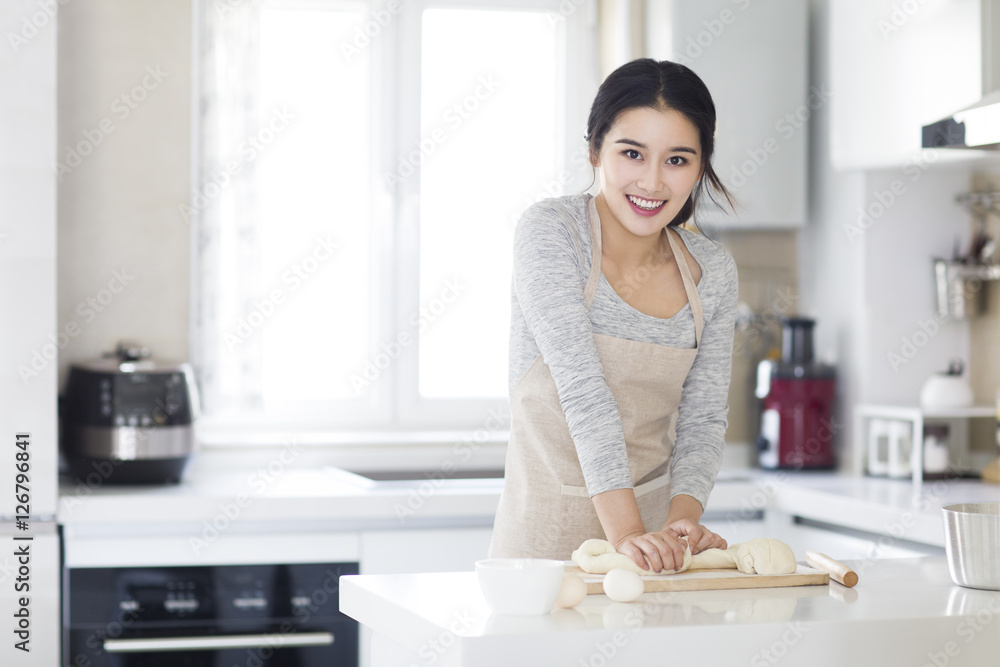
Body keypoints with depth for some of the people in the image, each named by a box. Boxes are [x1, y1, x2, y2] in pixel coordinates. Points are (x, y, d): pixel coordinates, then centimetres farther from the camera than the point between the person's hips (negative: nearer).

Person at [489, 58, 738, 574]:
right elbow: (583, 390, -19)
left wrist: (679, 525, -15)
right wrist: (625, 531, -26)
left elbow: (701, 423, 3)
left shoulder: (713, 274, 4)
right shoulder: (549, 232, -10)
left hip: (652, 528, 3)